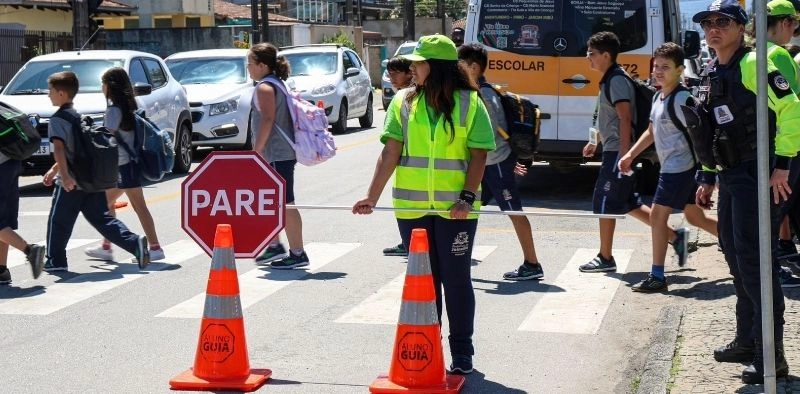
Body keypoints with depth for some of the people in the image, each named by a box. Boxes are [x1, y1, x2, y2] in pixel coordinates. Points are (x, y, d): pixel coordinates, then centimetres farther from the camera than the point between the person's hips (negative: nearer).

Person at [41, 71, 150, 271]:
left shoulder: (57, 120, -9)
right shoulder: (77, 116, 18)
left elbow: (59, 148, -24)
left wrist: (65, 176, -30)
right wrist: (54, 170, 33)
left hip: (71, 183, -7)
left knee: (59, 220, 7)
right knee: (101, 218, 5)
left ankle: (55, 260, 16)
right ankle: (134, 242, -10)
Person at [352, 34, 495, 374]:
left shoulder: (470, 103, -3)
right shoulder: (403, 102, 3)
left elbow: (479, 155, -5)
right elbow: (390, 153, -2)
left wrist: (467, 197, -16)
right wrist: (373, 196, -10)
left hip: (455, 209, -2)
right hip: (412, 208, 3)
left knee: (456, 279, 4)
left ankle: (462, 353, 14)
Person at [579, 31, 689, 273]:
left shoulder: (616, 80, -15)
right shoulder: (609, 79, 15)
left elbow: (625, 119, -22)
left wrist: (624, 154, -26)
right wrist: (595, 142, 29)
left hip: (618, 153, -10)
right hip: (613, 151, 10)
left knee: (604, 205, -2)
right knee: (629, 204, 14)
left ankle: (605, 259, 8)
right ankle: (674, 236, 16)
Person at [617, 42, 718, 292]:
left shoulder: (682, 99, -17)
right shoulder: (658, 97, 12)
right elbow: (652, 131, 23)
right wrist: (630, 155, 18)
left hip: (679, 166, -10)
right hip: (673, 167, 10)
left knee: (657, 215, -10)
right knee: (695, 217, 18)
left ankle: (657, 276, -5)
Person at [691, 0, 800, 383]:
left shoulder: (753, 65, -12)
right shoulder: (712, 75, 15)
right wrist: (707, 178, 22)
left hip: (758, 175, -9)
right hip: (730, 176, 9)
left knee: (753, 260, -10)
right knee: (735, 256, 14)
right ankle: (747, 340, 27)